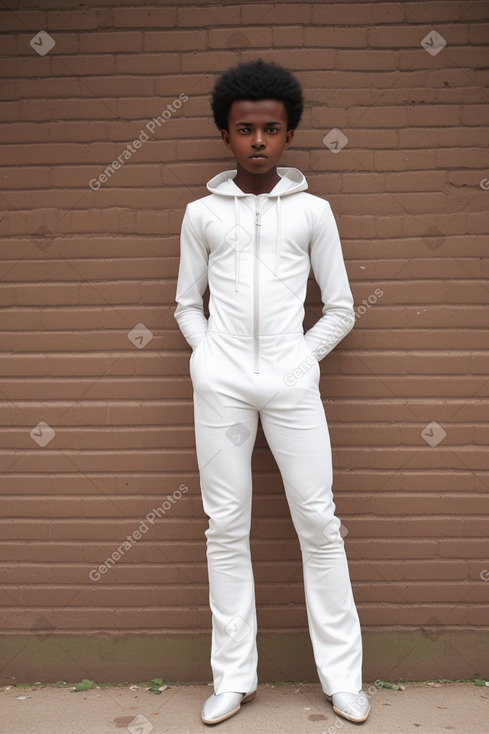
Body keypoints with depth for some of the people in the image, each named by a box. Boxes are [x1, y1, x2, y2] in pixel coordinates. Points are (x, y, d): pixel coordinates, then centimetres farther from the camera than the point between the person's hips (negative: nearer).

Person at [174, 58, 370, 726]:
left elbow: (340, 309, 9)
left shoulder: (313, 212, 7)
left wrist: (300, 360, 2)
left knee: (319, 522, 2)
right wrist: (210, 356, 1)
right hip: (220, 385, 1)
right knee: (227, 527, 5)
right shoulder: (201, 214, 9)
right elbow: (187, 305, 14)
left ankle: (343, 677, 18)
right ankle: (234, 678, 20)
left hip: (292, 382, 0)